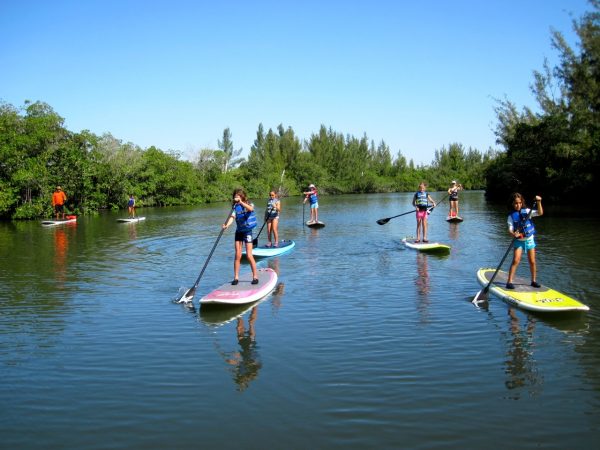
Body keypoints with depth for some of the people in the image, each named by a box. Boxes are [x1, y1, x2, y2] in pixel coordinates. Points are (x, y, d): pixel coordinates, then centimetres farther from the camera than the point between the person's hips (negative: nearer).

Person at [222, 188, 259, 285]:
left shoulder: (248, 204, -6)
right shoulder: (235, 207, 1)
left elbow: (250, 209, -31)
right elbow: (232, 216, -15)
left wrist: (241, 202, -43)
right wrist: (227, 225, -34)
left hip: (247, 231, -3)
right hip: (238, 232, 3)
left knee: (249, 255, -7)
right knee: (237, 256, 2)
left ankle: (255, 276, 3)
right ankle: (236, 277, 7)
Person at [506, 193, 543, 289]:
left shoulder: (527, 211, -3)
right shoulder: (511, 216, -7)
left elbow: (540, 213, -13)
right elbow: (510, 229, -15)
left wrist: (539, 202, -27)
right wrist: (513, 234, -37)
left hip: (529, 239, 2)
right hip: (518, 241, -2)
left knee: (532, 261, 8)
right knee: (516, 261, -13)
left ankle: (534, 281, 24)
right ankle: (509, 281, -10)